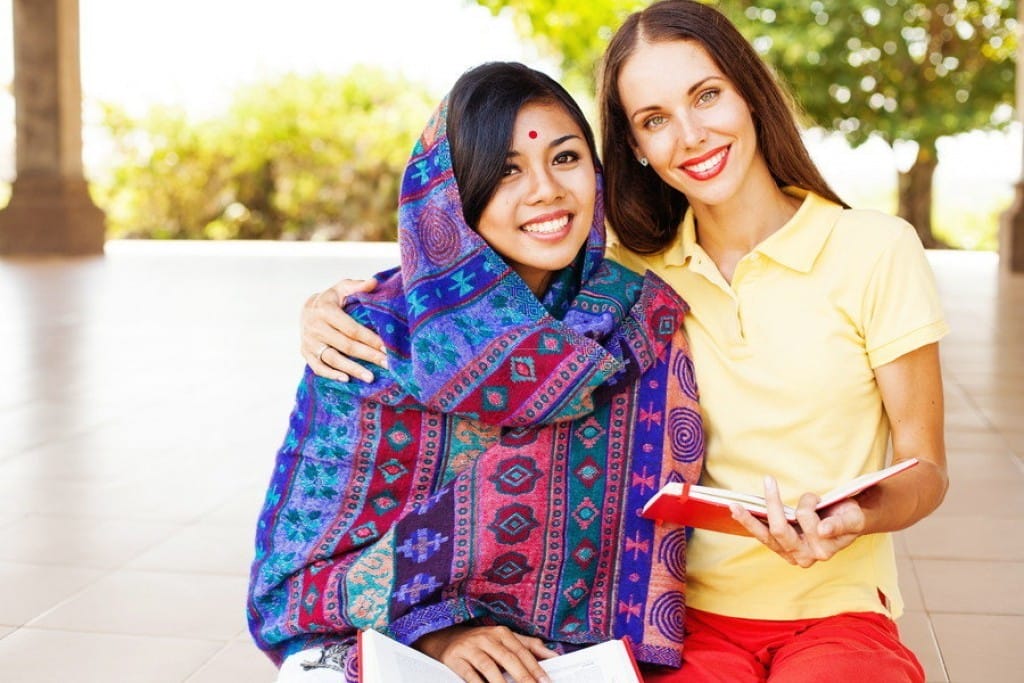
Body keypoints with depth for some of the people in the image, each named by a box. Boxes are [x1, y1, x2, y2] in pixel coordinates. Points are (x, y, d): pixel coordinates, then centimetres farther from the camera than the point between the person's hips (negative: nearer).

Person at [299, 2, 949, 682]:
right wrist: (342, 308, -7)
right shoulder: (635, 271, 5)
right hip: (692, 617, 2)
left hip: (836, 614, -1)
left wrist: (852, 519, -20)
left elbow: (926, 468, 1)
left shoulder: (873, 248, -3)